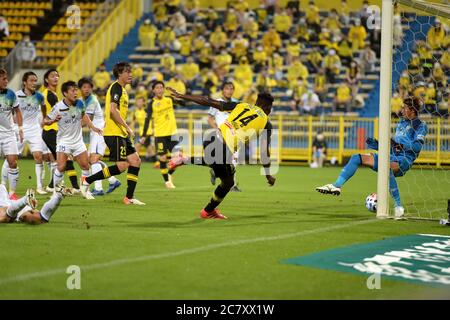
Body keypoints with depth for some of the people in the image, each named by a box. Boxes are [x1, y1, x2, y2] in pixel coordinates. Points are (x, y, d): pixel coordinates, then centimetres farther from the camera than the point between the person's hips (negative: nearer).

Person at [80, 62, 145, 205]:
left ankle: (129, 197, 6)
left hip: (121, 134, 10)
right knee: (122, 165, -13)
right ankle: (87, 180, -4)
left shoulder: (122, 89, 19)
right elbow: (113, 110, -23)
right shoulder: (116, 87, -12)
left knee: (135, 161, 3)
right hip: (113, 133, -10)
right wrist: (127, 128, -23)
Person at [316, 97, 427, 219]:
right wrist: (376, 145, 13)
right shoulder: (402, 123, 22)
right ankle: (336, 186, -2)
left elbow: (418, 146, -18)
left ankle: (398, 206, -37)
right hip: (392, 156, 9)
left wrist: (399, 144, -27)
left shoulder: (420, 125, -2)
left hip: (404, 160, -9)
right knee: (356, 158, 3)